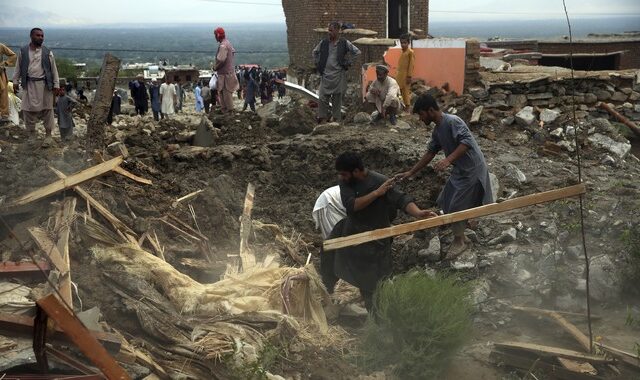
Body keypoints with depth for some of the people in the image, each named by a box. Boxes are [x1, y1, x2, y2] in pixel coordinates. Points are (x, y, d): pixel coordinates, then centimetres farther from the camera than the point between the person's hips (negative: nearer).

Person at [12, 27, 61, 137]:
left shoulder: (47, 52, 0)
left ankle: (48, 133, 16)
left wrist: (56, 84, 0)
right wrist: (16, 81, 7)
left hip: (45, 84, 0)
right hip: (29, 84, 1)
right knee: (29, 109, 4)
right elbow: (18, 67, 9)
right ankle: (31, 132, 17)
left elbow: (54, 69, 3)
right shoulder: (23, 51, 2)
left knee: (47, 109, 5)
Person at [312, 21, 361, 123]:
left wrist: (347, 62, 1)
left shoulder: (344, 43, -1)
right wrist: (318, 63, 12)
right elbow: (315, 52, 22)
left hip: (338, 74, -2)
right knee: (323, 97, -4)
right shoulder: (324, 42, 6)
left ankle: (337, 119, 12)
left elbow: (357, 52, 5)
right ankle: (322, 118, 2)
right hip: (325, 74, 2)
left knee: (337, 98, 3)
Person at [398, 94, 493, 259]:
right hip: (460, 170, 9)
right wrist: (411, 172, 14)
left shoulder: (452, 121, -22)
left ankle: (460, 241, 13)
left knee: (456, 207, -4)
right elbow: (430, 153, 15)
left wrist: (448, 160, -42)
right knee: (446, 202, 18)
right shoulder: (437, 131, 8)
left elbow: (466, 142, -33)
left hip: (472, 170, -9)